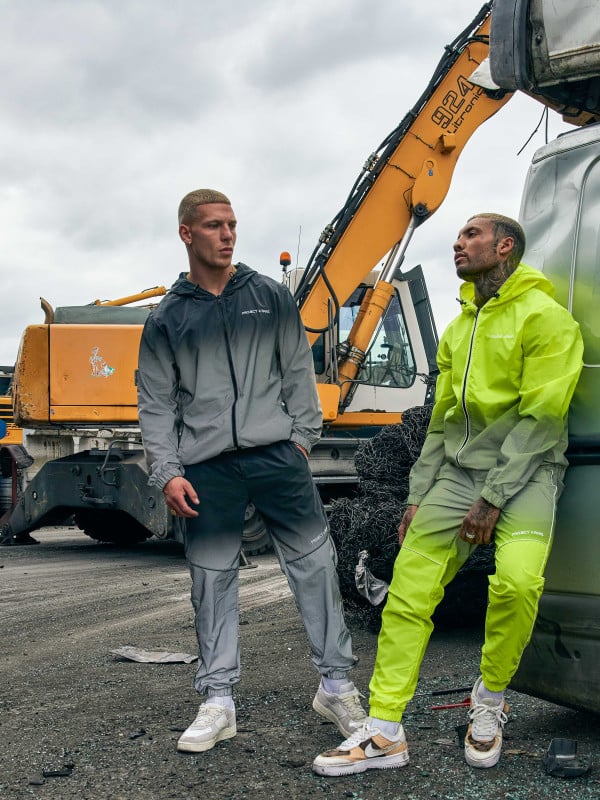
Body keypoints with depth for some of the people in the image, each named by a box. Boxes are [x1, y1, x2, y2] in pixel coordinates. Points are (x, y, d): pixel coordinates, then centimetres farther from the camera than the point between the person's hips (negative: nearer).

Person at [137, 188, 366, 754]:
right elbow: (155, 403, 7)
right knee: (212, 581, 4)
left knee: (314, 564, -2)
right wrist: (167, 472, -3)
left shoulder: (271, 297, 10)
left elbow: (298, 371, 12)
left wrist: (303, 435, 3)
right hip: (206, 468, 0)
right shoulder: (167, 319, 8)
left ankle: (336, 686, 10)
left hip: (276, 454, 0)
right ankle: (217, 701, 13)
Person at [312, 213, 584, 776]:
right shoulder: (459, 328, 18)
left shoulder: (543, 316, -6)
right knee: (408, 589, -6)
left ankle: (490, 699, -3)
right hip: (458, 470, 6)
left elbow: (539, 418, -13)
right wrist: (418, 496, 11)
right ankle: (384, 734, -2)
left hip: (524, 470, -6)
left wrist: (493, 499, -17)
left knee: (517, 579, -30)